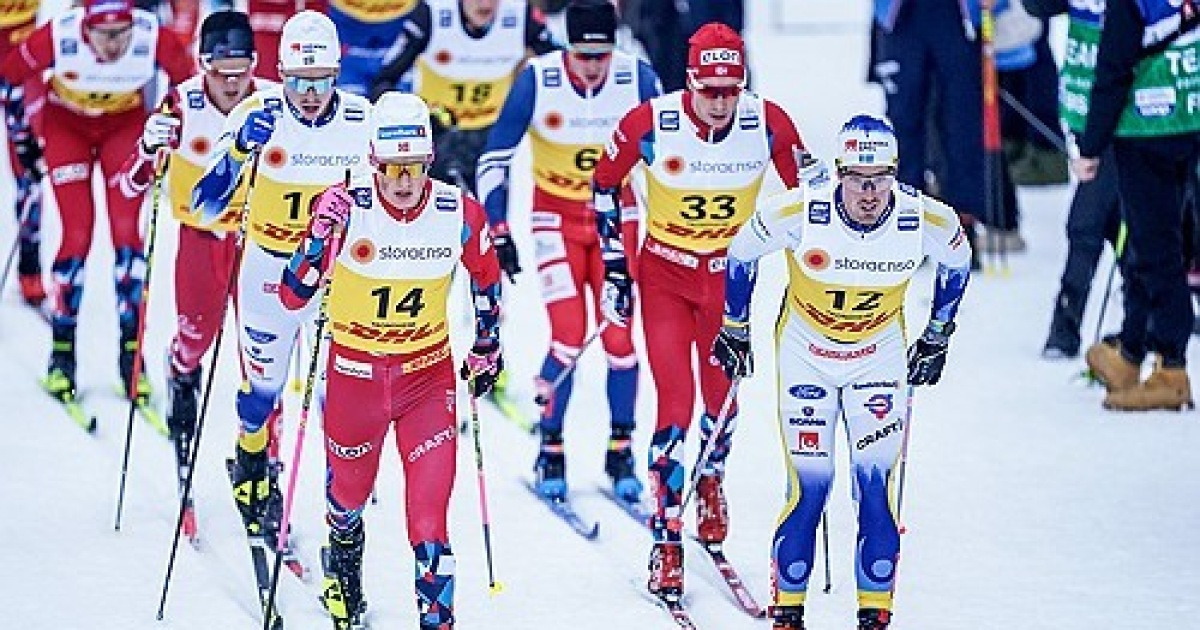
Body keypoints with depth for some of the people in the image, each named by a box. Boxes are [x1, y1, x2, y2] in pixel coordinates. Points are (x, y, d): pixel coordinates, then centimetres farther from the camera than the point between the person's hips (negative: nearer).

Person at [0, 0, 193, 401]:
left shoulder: (154, 39, -31)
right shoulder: (59, 37, -32)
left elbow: (190, 84, -10)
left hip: (125, 124, 1)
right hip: (66, 124, -1)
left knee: (127, 232, -9)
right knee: (77, 236, -9)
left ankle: (131, 353, 0)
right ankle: (62, 351, 5)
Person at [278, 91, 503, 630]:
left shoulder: (458, 213, -13)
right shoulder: (346, 208, -19)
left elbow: (486, 277, 9)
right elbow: (294, 295, -19)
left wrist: (487, 348, 18)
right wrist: (323, 234, -34)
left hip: (429, 376, 0)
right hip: (355, 373, 0)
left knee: (428, 515, -12)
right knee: (348, 495, 23)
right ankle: (343, 566, 56)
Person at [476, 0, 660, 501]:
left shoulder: (638, 80, -14)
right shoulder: (537, 80, -18)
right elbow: (494, 157, -10)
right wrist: (498, 231, -14)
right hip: (557, 218, -1)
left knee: (620, 336, -5)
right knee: (568, 337, -13)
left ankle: (621, 452, 11)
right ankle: (551, 452, 3)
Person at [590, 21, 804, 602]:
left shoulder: (768, 124, -16)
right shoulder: (649, 123, -20)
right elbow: (605, 185, -2)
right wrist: (614, 270, -1)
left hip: (731, 274, 2)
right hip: (665, 274, -2)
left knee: (722, 396, 12)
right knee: (676, 402, -11)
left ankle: (710, 482, 45)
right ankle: (666, 545, -3)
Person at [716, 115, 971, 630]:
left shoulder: (926, 219, -21)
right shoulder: (799, 210, -26)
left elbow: (957, 260, 4)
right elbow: (742, 251, -6)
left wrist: (937, 338, 11)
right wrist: (735, 330, 4)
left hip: (880, 354, 1)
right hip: (806, 351, -1)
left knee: (877, 482, -8)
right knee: (809, 484, -8)